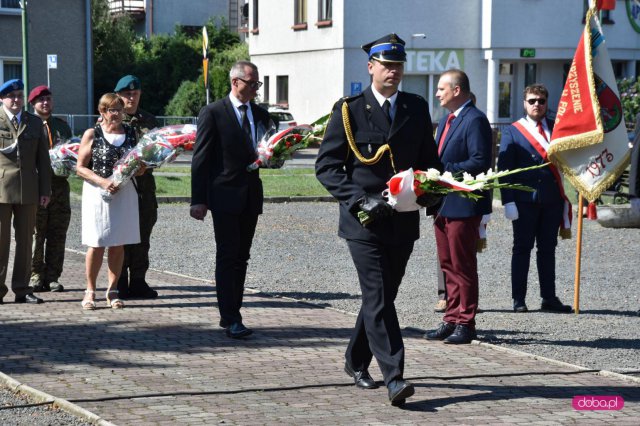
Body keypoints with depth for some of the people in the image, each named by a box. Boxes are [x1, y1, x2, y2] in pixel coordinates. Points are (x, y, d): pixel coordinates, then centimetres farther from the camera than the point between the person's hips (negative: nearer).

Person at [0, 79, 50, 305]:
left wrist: (45, 190, 9)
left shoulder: (35, 122, 15)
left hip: (28, 190, 4)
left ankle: (22, 289, 12)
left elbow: (43, 159, 15)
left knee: (25, 241, 6)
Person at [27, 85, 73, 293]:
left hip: (59, 183, 4)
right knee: (35, 233, -4)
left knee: (57, 233, 3)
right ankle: (36, 276, 3)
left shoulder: (62, 125, 19)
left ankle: (52, 277, 8)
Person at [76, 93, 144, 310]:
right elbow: (80, 168, -3)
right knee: (97, 243, -2)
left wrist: (139, 169, -4)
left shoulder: (131, 133, 10)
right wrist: (103, 181, -17)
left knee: (118, 243, 5)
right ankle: (90, 291, 8)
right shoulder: (92, 134, -1)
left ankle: (113, 290, 13)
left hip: (125, 193, 3)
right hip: (97, 193, -3)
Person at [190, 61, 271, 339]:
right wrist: (198, 199, -11)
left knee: (241, 258, 8)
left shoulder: (261, 115, 13)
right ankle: (231, 319, -11)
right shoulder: (213, 113, -4)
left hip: (251, 197, 6)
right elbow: (200, 159, -6)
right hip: (224, 196, -6)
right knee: (227, 257, -8)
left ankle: (230, 316, 15)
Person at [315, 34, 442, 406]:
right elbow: (327, 165, -4)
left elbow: (429, 160, 18)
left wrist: (430, 192, -3)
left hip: (404, 221, 5)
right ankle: (394, 377, -15)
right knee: (378, 300, -12)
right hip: (364, 222, -4)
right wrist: (361, 200, -17)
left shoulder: (417, 109, 11)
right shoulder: (349, 110, -2)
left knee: (383, 296, 14)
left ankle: (356, 361, 33)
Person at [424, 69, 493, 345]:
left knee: (463, 266, -4)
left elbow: (480, 162, -20)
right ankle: (451, 320, 19)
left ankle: (465, 324, 2)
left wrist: (446, 171, -21)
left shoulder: (475, 120, -12)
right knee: (448, 265, 12)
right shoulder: (446, 121, 19)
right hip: (443, 204, 10)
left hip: (463, 205, -10)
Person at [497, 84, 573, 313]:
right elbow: (504, 168, -1)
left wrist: (564, 198, 3)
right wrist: (508, 201, -10)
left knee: (548, 249, 8)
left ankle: (549, 298, 13)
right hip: (525, 200, -3)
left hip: (552, 200, 3)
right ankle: (519, 300, 6)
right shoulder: (512, 132, 3)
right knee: (522, 248, 2)